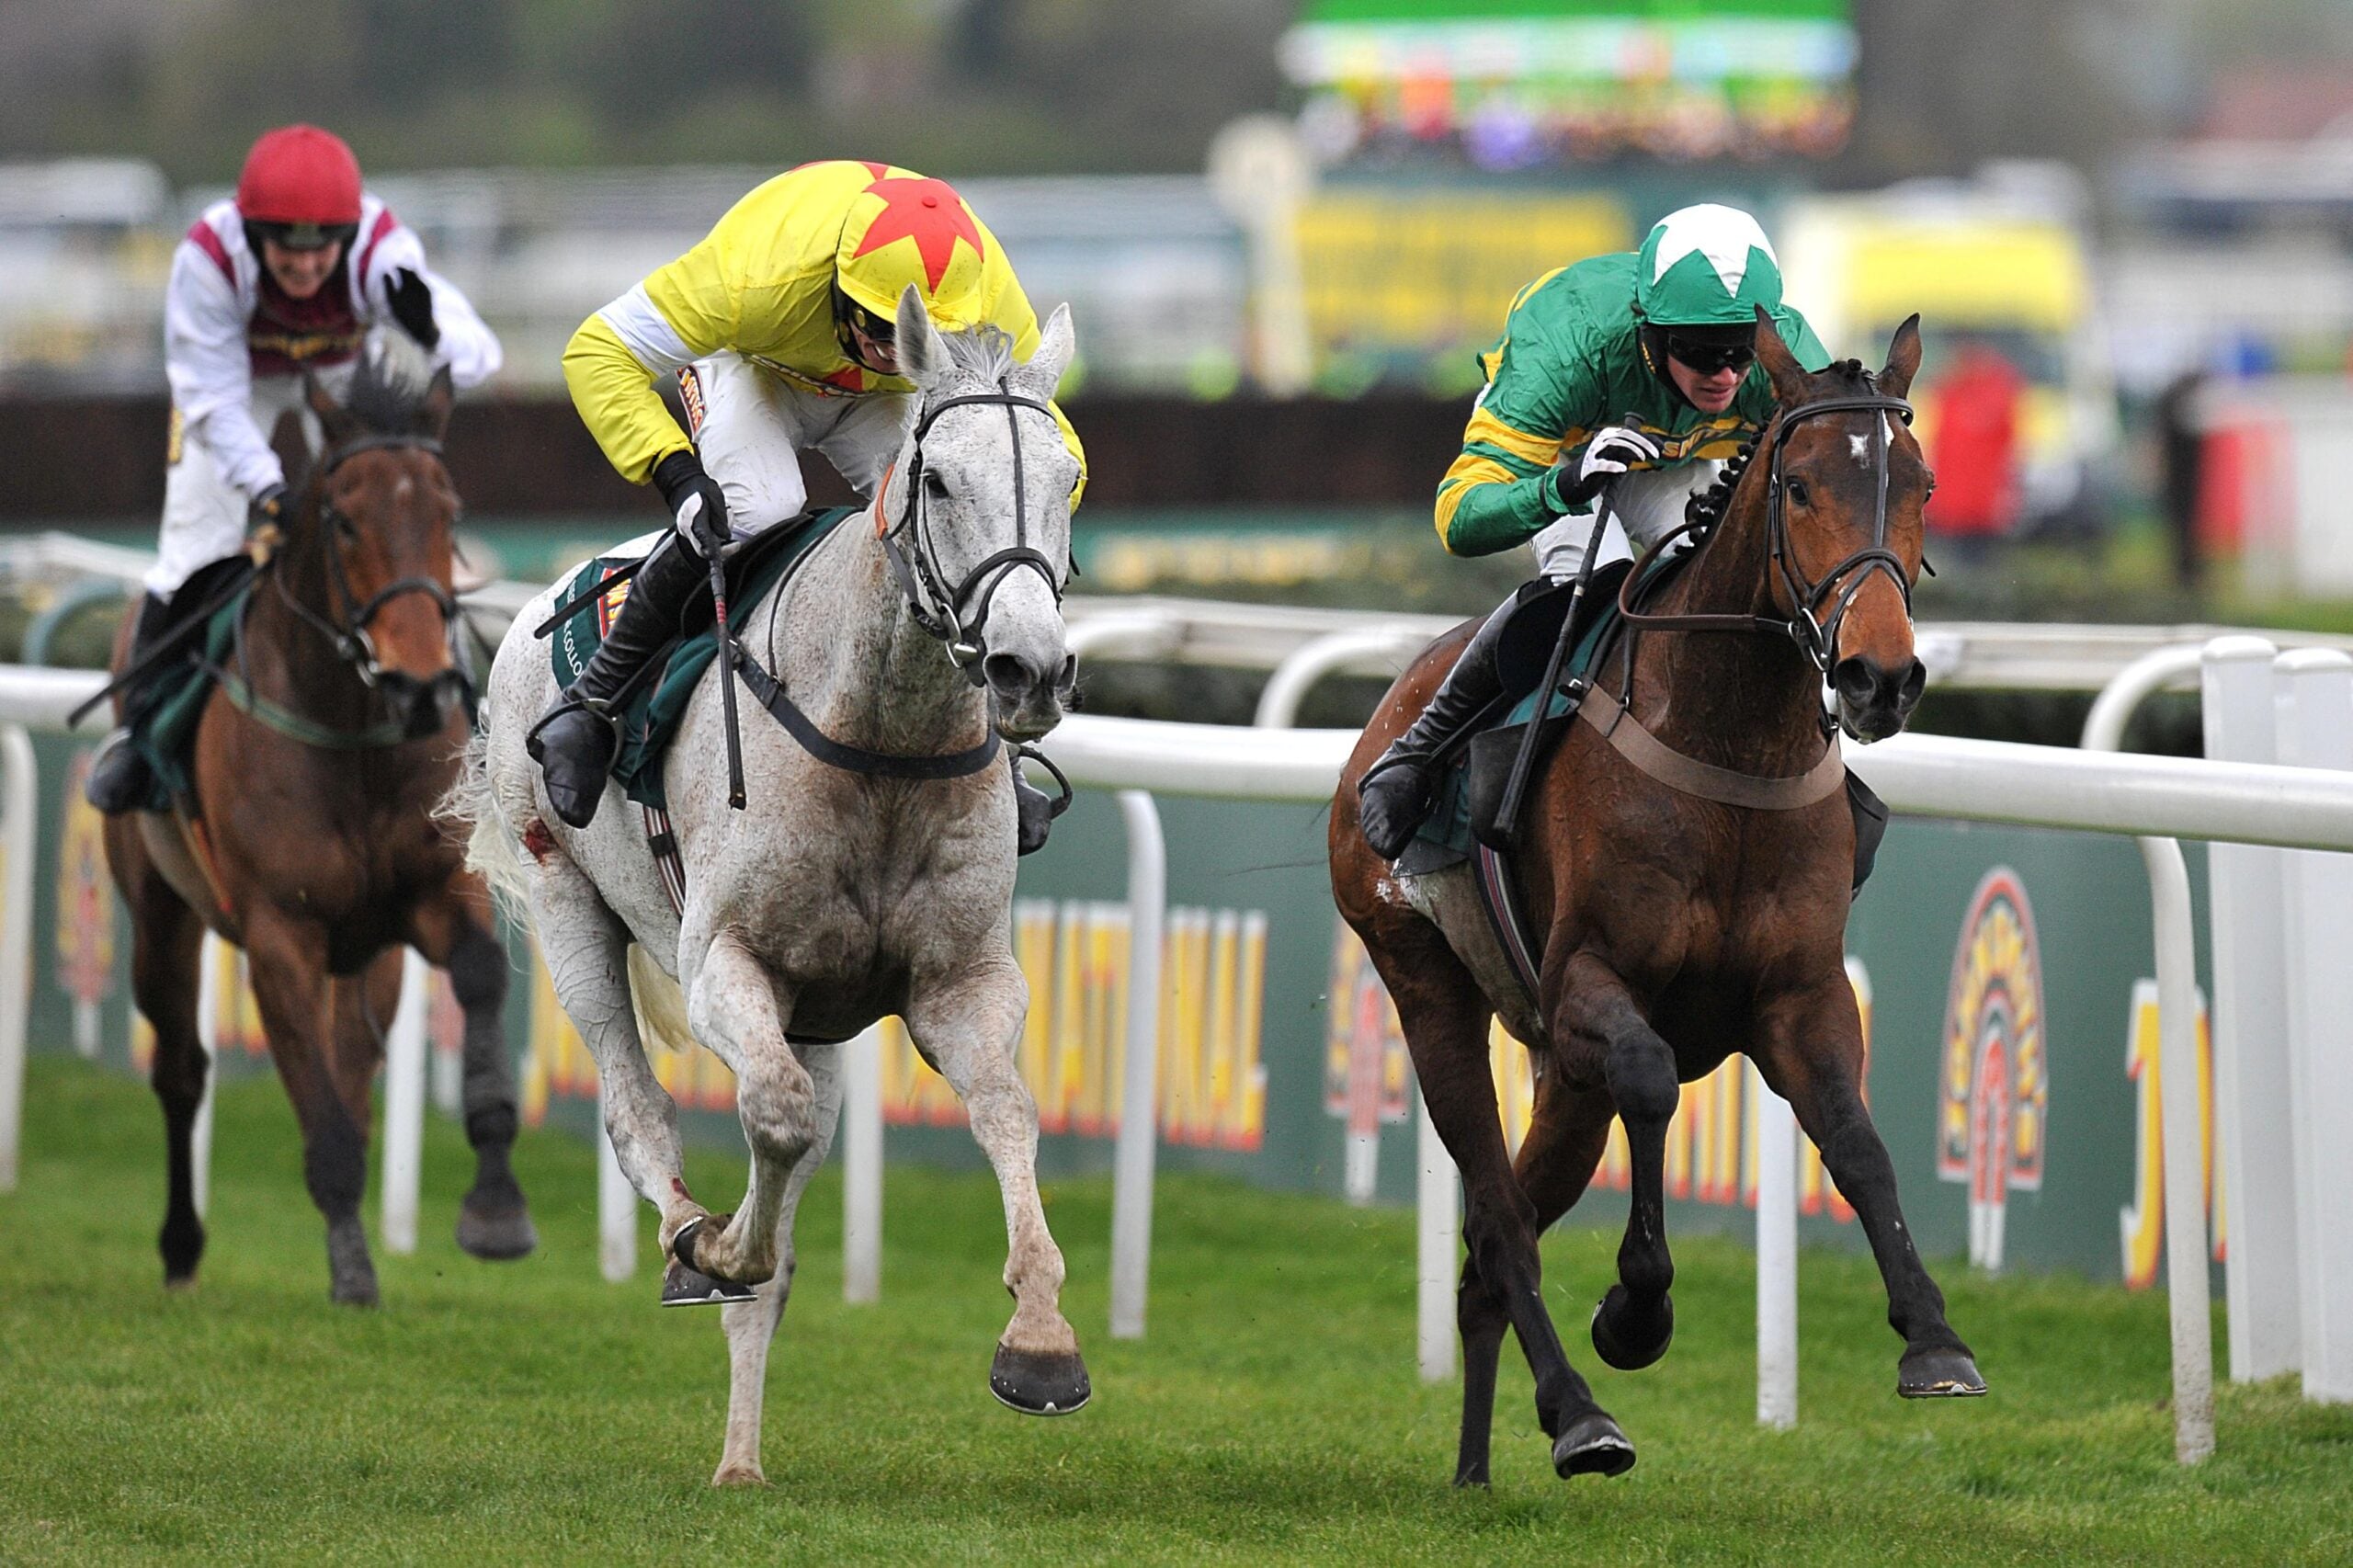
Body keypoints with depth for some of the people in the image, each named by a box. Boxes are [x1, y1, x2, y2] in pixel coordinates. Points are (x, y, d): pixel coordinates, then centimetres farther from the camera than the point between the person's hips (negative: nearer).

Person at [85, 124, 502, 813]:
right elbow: (213, 397, -31)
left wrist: (432, 335, -70)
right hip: (237, 375, -1)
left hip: (344, 372, 1)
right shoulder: (207, 259, -39)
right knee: (198, 540, -9)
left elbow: (477, 353, -46)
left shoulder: (383, 250, -39)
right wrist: (261, 482, -47)